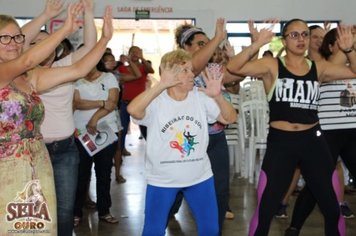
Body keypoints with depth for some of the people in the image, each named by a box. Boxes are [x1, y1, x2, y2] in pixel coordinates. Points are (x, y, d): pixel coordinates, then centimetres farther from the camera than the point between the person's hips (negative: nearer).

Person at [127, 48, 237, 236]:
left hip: (200, 177, 4)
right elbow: (133, 110, -35)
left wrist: (218, 96, -23)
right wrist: (161, 85, -36)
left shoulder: (201, 98, -3)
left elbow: (230, 118, -4)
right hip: (162, 180, -3)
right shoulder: (156, 101, -15)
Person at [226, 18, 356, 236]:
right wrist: (258, 44, -25)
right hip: (280, 141, -3)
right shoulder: (272, 66, -3)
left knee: (332, 208, 13)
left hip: (313, 140, 3)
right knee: (265, 209, 3)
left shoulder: (319, 68, 6)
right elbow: (233, 68, -15)